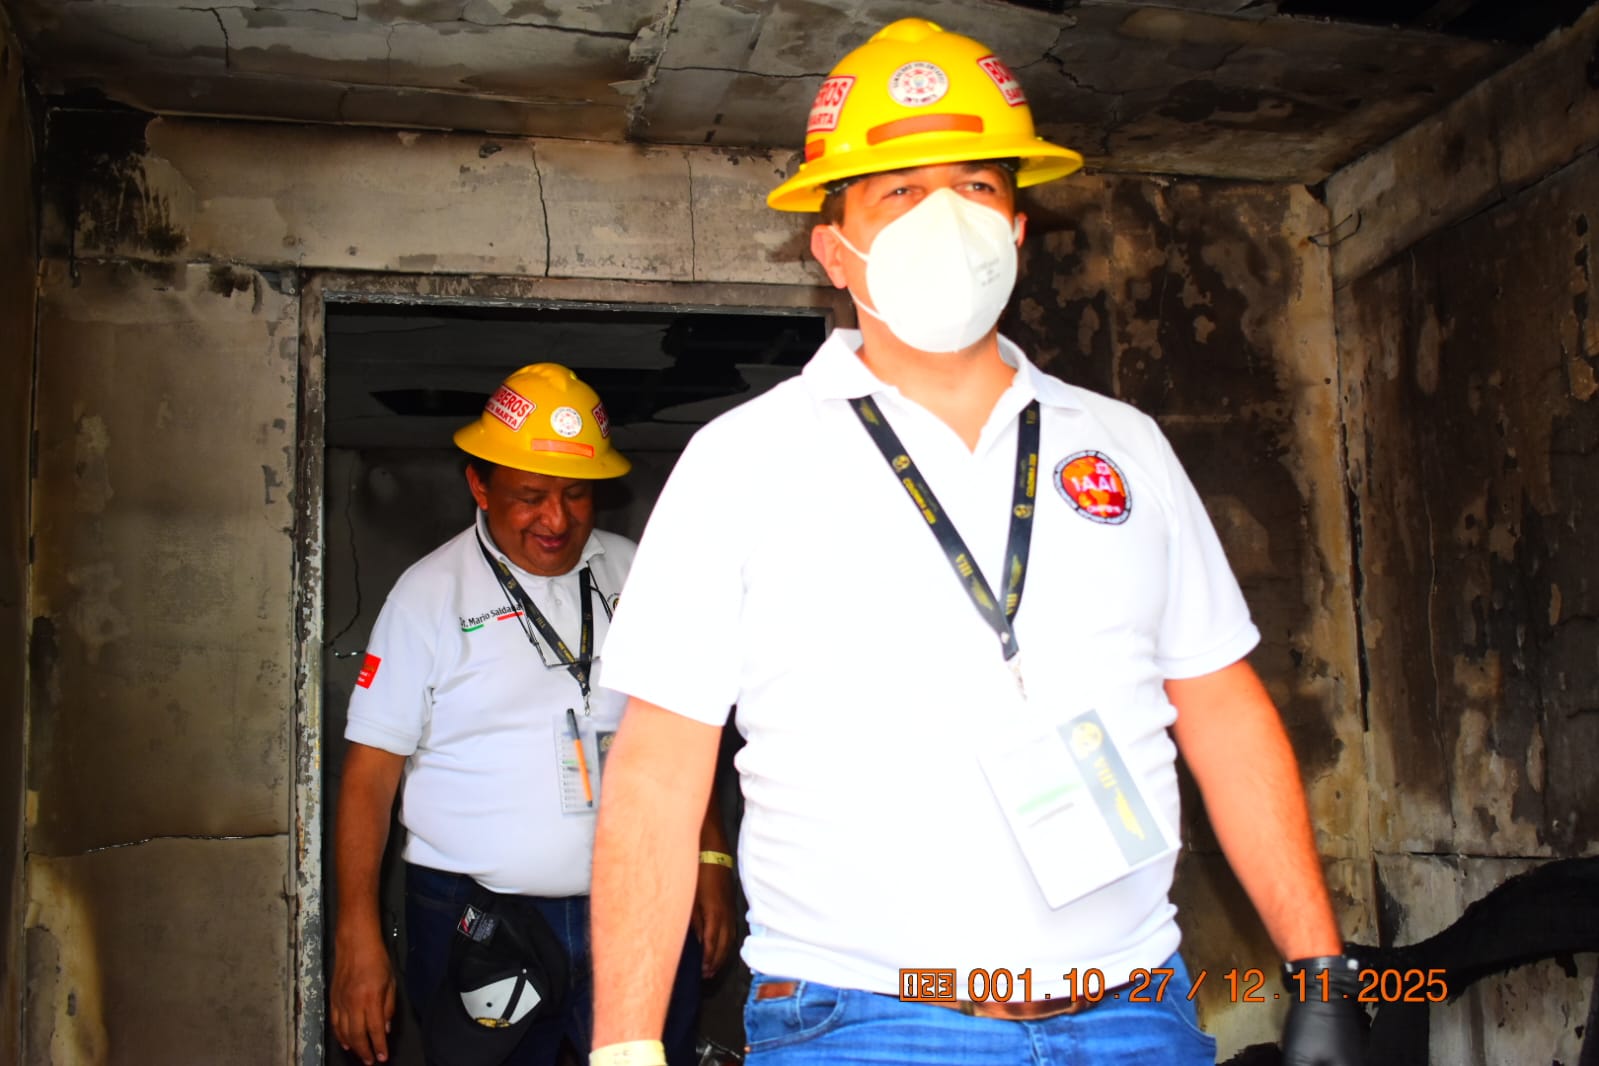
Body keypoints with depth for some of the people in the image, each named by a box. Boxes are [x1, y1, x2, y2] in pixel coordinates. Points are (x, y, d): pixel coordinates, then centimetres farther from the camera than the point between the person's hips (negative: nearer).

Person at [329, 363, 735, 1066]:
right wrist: (357, 934, -10)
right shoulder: (430, 593, -1)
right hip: (476, 922, -2)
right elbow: (372, 768, -4)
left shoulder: (635, 576, 8)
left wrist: (711, 858, 7)